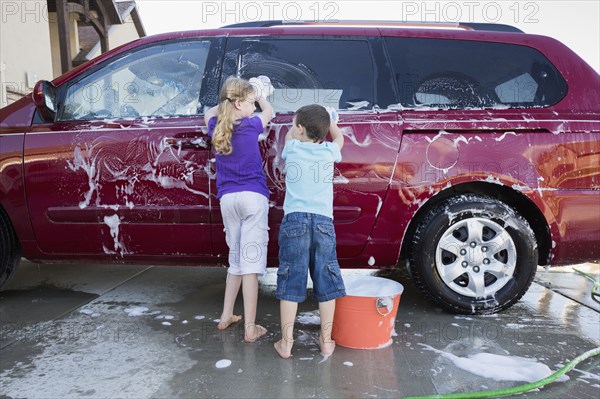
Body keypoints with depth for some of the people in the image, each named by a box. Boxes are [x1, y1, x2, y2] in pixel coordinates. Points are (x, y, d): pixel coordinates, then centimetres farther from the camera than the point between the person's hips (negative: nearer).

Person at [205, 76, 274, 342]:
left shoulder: (216, 128, 7)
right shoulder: (251, 125, -3)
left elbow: (209, 112, 34)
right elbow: (269, 111, 20)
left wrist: (226, 103, 38)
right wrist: (260, 96, 38)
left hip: (227, 199, 5)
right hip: (253, 197, -5)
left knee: (235, 260, 18)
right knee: (251, 261, -5)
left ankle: (226, 316, 25)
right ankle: (250, 328, -3)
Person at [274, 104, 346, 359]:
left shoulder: (292, 149, 5)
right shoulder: (329, 151, 7)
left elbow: (290, 134, 30)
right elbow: (339, 138, 32)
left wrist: (301, 120, 45)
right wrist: (325, 118, 45)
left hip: (294, 220, -1)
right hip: (324, 221, 1)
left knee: (291, 281, 4)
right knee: (325, 281, 9)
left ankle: (286, 342, 9)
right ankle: (326, 341, 17)